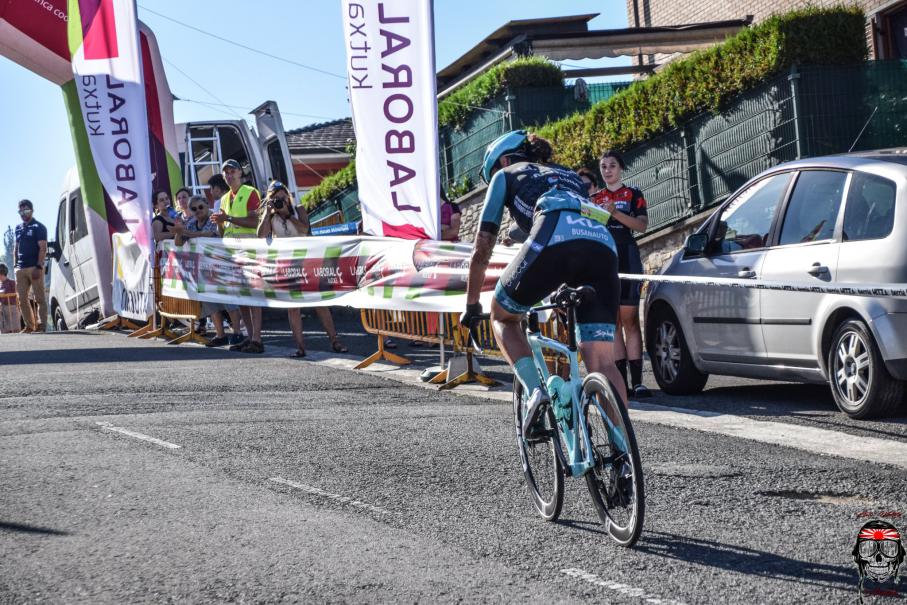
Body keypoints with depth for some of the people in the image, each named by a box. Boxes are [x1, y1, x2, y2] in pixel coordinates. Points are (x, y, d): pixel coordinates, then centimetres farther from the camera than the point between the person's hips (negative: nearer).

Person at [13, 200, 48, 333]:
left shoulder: (39, 227, 0)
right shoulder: (18, 228, 18)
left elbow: (43, 248, -8)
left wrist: (39, 267, -17)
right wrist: (16, 264, 11)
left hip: (34, 267, -6)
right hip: (21, 269, 6)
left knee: (39, 298, -5)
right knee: (22, 299, 4)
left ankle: (41, 324, -6)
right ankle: (29, 325, 10)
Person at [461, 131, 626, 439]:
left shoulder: (506, 174, 28)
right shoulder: (568, 175, 42)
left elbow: (482, 249, 27)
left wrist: (471, 305, 37)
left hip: (556, 238, -4)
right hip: (603, 244, 4)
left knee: (503, 317, 22)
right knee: (602, 363, 2)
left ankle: (535, 392, 1)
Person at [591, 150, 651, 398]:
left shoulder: (633, 195, 9)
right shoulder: (594, 198, 19)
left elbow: (642, 225, -4)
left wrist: (616, 213, -17)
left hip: (627, 259, -3)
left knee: (629, 319, -10)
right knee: (611, 321, 0)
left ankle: (637, 380, -15)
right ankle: (621, 380, -1)